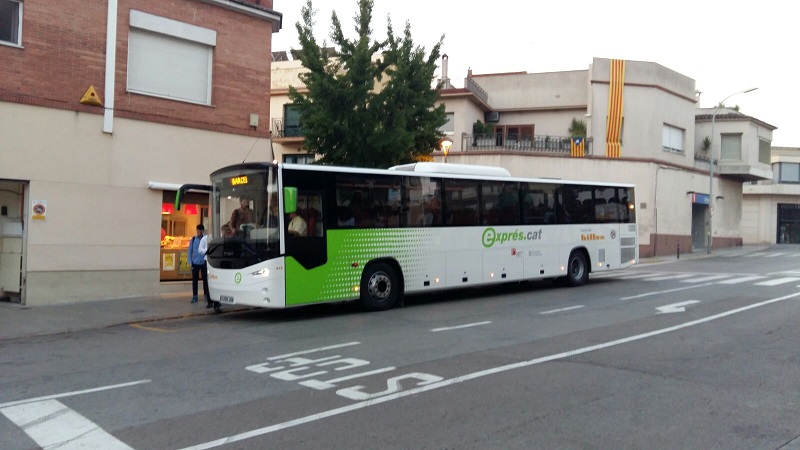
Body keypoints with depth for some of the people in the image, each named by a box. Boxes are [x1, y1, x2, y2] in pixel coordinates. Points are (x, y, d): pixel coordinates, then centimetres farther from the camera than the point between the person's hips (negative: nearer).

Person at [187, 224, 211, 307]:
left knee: (205, 280, 4)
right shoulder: (193, 239, 1)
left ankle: (206, 296, 14)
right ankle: (194, 296, 18)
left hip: (203, 262, -2)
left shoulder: (205, 239, -5)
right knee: (194, 280, 8)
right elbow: (190, 250, 4)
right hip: (195, 263, 2)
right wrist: (190, 261, -1)